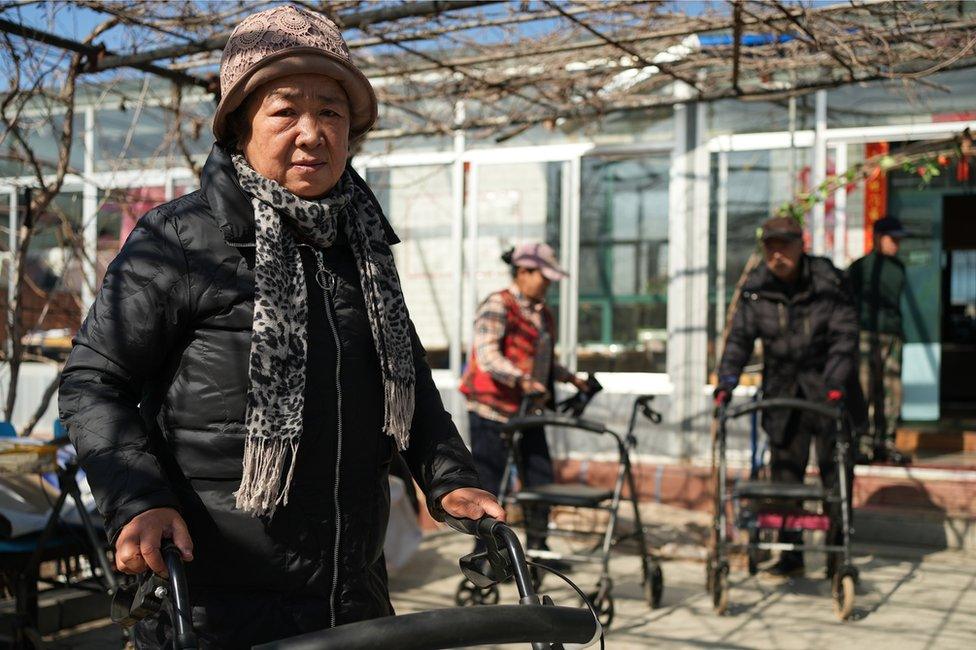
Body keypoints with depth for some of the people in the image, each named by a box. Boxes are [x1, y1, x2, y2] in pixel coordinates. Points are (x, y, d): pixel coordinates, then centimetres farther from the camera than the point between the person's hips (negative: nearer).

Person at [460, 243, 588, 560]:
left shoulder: (542, 313, 13)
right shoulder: (497, 306, -13)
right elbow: (487, 355, -26)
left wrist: (569, 378, 11)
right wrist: (522, 380, -39)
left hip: (526, 410, 8)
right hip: (491, 409, -8)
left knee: (541, 477, 10)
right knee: (489, 484, -1)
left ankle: (537, 545, 25)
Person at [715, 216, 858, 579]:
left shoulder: (827, 282, -9)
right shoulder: (756, 288, -1)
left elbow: (844, 335, -13)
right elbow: (740, 337, -1)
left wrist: (836, 383, -24)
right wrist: (727, 381, -14)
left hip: (825, 386, -3)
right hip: (781, 389, 3)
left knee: (833, 468, 0)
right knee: (785, 471, 4)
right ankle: (791, 553, 11)